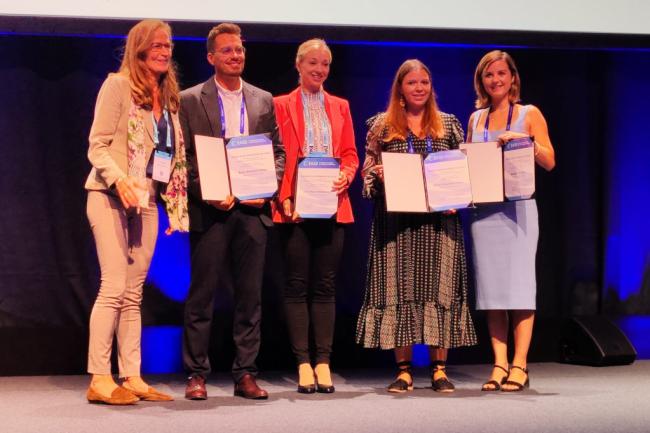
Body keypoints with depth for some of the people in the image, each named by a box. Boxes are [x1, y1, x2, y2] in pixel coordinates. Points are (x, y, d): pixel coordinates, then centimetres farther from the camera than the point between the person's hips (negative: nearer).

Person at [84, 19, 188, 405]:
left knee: (134, 293, 7)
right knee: (114, 287, -10)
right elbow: (97, 146, -8)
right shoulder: (118, 85, -4)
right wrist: (120, 179, -24)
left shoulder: (168, 96, 14)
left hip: (147, 201, 6)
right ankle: (99, 379, -6)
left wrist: (177, 197, 5)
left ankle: (132, 377, 10)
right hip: (112, 198, -6)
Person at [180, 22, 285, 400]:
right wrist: (207, 194, -12)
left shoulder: (264, 100, 13)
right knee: (202, 295, 0)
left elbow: (278, 152, 13)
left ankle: (246, 374, 12)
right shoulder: (189, 100, 3)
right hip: (210, 210, -3)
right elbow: (181, 157, 0)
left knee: (250, 295, 5)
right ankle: (197, 374, 8)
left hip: (253, 209, 3)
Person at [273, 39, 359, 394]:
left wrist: (345, 176, -8)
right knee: (297, 285, -1)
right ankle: (303, 363, 4)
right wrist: (283, 197, -12)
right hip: (296, 206, -3)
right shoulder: (281, 105, 6)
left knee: (325, 285, 5)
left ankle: (323, 362, 8)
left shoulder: (340, 107, 16)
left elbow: (350, 154, 14)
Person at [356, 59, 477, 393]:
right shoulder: (382, 125, 9)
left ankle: (439, 369, 5)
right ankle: (403, 370, 4)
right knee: (399, 287, -2)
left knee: (439, 287, -1)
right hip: (396, 220, -1)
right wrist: (378, 175, -12)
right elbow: (368, 169, 9)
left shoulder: (449, 124, 11)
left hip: (439, 220, 1)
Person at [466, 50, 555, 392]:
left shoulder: (529, 114, 5)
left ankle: (519, 365, -3)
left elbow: (549, 162, -1)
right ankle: (499, 365, 5)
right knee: (491, 287, 1)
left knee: (518, 284, -6)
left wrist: (524, 139, -15)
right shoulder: (476, 119, 15)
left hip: (517, 208, -3)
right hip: (483, 209, 3)